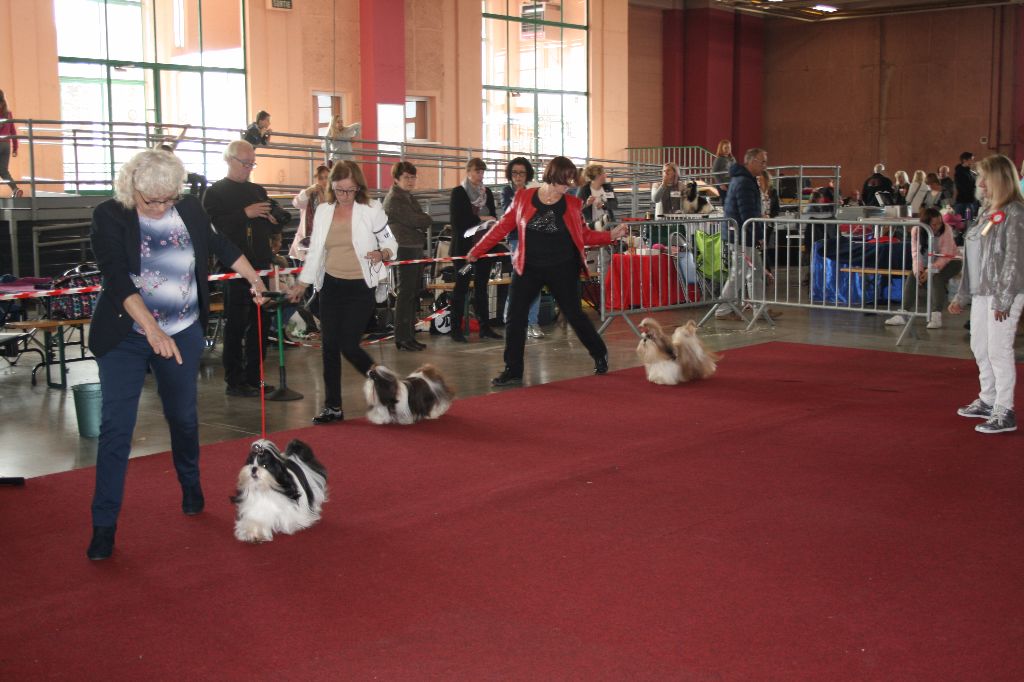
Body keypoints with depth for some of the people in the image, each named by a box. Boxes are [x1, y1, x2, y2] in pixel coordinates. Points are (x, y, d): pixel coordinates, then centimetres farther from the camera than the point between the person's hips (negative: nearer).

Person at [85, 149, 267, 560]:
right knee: (116, 426, -6)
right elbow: (117, 277, -23)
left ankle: (191, 488, 41)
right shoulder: (109, 217, -12)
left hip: (183, 335, 3)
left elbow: (220, 246, 17)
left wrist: (254, 279, 24)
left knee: (183, 418, 16)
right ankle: (104, 525, 0)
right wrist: (151, 328, -33)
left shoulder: (190, 210, -2)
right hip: (125, 336, -3)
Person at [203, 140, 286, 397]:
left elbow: (274, 227, 23)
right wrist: (245, 214, -22)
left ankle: (253, 378, 17)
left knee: (261, 323, 8)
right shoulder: (215, 192, -1)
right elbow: (213, 226, -16)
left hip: (260, 268, 7)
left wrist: (275, 219, 0)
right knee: (236, 325, -2)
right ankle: (234, 382, 4)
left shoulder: (258, 191, 18)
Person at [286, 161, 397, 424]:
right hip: (331, 285, 4)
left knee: (349, 345, -9)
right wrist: (302, 283, 10)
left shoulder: (372, 209, -5)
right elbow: (315, 251, 13)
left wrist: (382, 254, -21)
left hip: (360, 287, -4)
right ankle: (332, 407, 12)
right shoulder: (323, 211, 7)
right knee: (329, 345, 3)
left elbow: (390, 243, 1)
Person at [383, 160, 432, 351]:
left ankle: (410, 335, 17)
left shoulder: (409, 197, 20)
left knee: (414, 293, 11)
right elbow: (414, 220, -15)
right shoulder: (394, 199, -9)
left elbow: (421, 221, 15)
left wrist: (422, 221, -5)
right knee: (405, 293, -7)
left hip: (417, 248, 9)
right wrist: (428, 219, 2)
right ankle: (402, 337, -4)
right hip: (405, 249, -9)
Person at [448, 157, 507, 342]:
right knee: (461, 287, -1)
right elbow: (457, 219, -11)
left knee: (482, 286, 9)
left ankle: (484, 327, 13)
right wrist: (479, 219, -16)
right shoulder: (458, 193, -3)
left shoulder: (487, 192, 13)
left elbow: (492, 217, 15)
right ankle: (456, 329, 2)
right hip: (464, 246, -5)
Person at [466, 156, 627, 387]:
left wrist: (610, 236, -6)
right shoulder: (523, 198, -4)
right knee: (516, 316, -1)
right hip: (528, 267, 1)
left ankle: (600, 356, 29)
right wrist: (477, 251, 3)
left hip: (563, 269, -1)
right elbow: (503, 226, 1)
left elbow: (583, 234, 6)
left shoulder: (573, 204, -2)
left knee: (574, 314, 6)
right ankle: (512, 371, 8)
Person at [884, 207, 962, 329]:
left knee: (936, 278, -31)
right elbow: (916, 253, -17)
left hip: (948, 263, -4)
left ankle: (936, 315, -32)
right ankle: (902, 313, -19)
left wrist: (930, 270, -36)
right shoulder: (916, 230, -14)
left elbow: (945, 256, -26)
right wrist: (918, 270, -33)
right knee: (912, 278, -18)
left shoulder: (946, 230, -24)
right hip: (928, 263, 4)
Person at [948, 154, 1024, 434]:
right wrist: (962, 296, 19)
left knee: (998, 351, -6)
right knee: (980, 348, 15)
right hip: (981, 293, 9)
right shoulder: (988, 212, 14)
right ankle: (988, 401, 29)